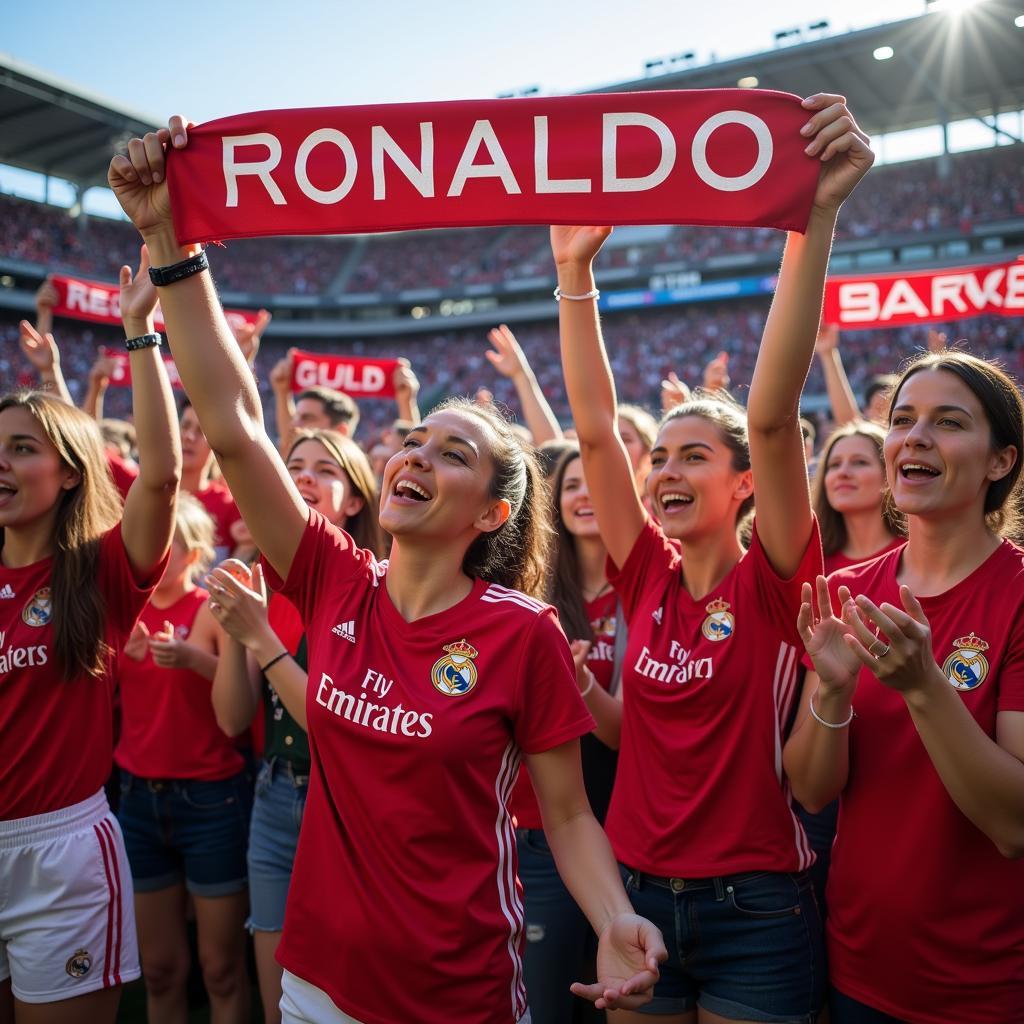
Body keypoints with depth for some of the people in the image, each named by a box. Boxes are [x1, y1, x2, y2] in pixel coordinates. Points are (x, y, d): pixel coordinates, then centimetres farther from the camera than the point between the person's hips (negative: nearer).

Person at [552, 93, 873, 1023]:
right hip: (638, 890, 4)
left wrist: (816, 219, -31)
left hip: (756, 908, -4)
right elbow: (595, 430, -5)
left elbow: (772, 416, -24)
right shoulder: (650, 577, 0)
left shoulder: (774, 584, -11)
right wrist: (576, 274, -9)